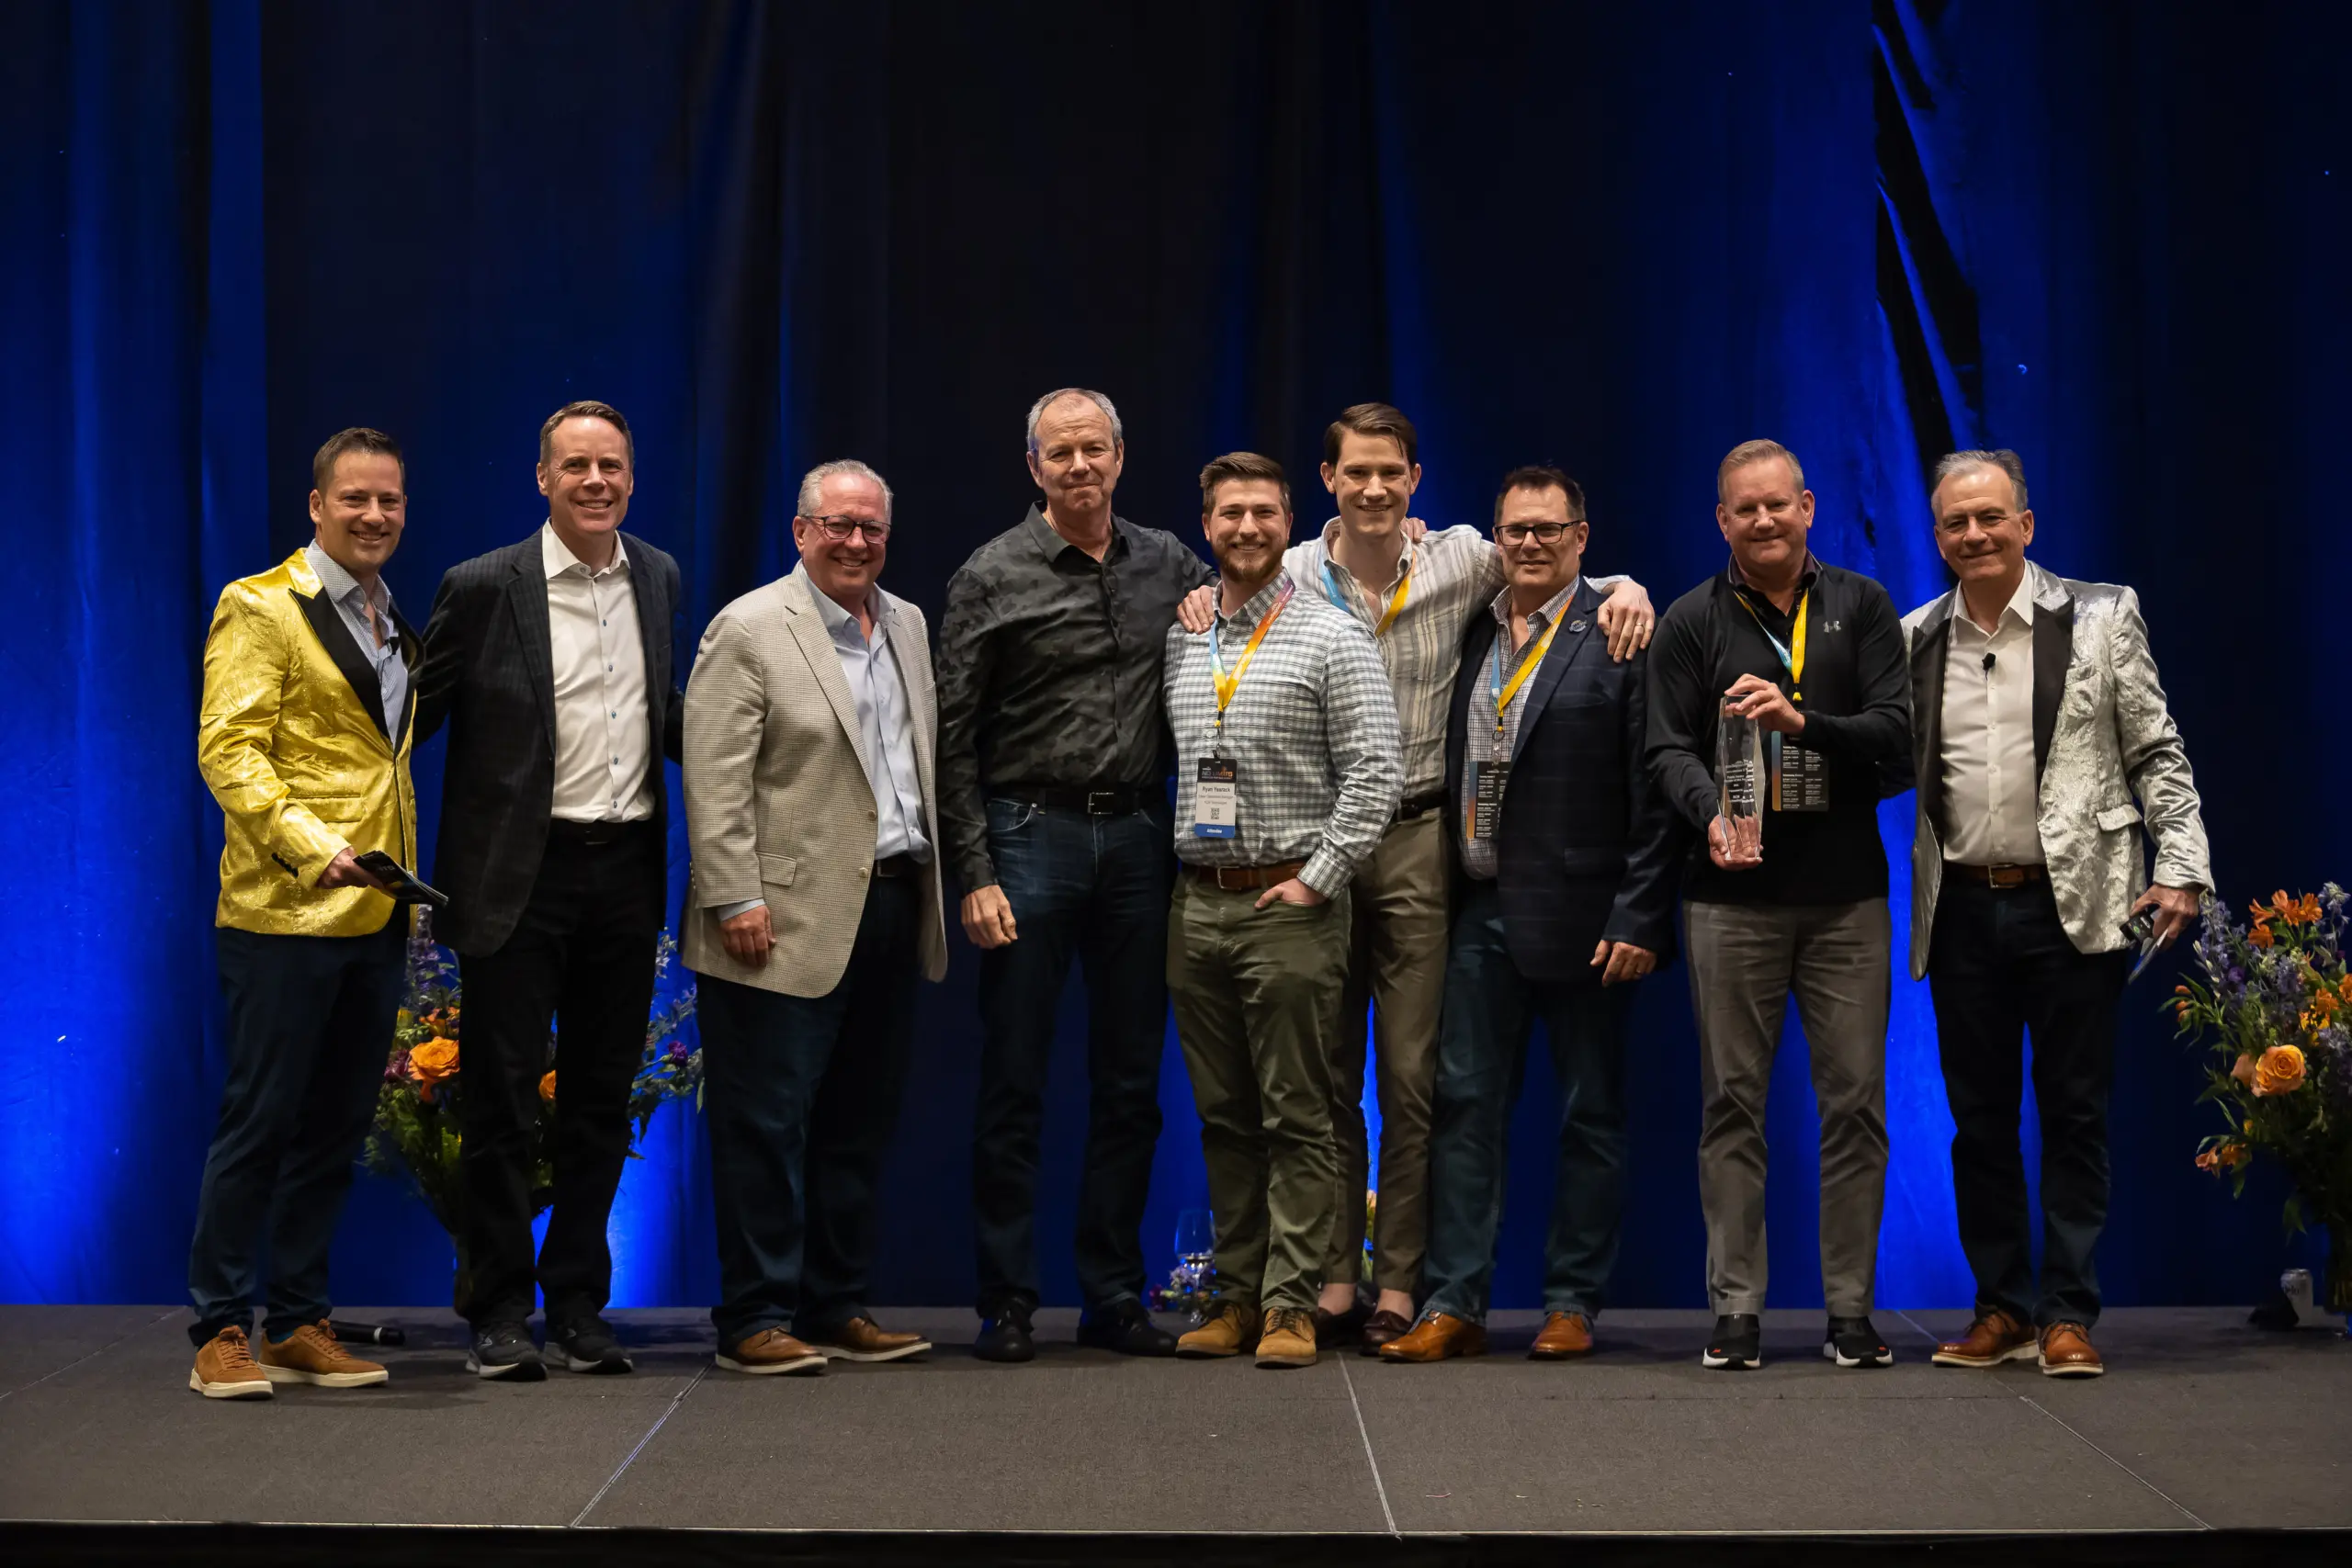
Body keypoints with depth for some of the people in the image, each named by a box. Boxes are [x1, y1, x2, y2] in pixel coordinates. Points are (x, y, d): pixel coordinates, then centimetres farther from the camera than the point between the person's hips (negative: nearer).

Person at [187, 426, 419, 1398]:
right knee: (259, 1121, -3)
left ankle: (298, 1324, 19)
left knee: (336, 1127, 10)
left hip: (375, 914, 7)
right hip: (286, 912, -7)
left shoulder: (392, 625, 18)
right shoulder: (261, 609, -4)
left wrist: (405, 879, 14)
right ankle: (220, 1332, 7)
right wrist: (308, 842, -25)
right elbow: (227, 751, -12)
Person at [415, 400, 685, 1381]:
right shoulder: (484, 588, -6)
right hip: (521, 876, -4)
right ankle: (499, 1315, 13)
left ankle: (579, 1305, 22)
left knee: (602, 1102, 11)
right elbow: (415, 717, -2)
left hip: (627, 869, 5)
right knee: (501, 1102, 2)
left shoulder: (658, 580, 9)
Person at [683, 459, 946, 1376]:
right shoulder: (749, 629, -6)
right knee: (768, 1125, -2)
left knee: (860, 1124, 12)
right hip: (794, 920, -7)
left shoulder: (908, 626, 15)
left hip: (894, 909, 7)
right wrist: (735, 900, -16)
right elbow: (715, 781, -11)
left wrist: (934, 881, 12)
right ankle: (757, 1319, 5)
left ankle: (835, 1309, 21)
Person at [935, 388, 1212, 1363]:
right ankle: (1007, 1304, 8)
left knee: (1131, 1082, 8)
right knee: (1014, 1084, -1)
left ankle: (1114, 1297, 18)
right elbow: (954, 740, -3)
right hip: (1031, 834, -3)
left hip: (1136, 839, 4)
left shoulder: (1167, 564, 9)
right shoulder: (992, 578, -1)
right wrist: (975, 873, -10)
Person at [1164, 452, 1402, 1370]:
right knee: (1224, 1116, 9)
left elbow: (1375, 770, -8)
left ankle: (1290, 1304, 1)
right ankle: (1237, 1295, 16)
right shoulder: (1175, 638, 12)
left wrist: (1317, 878, -12)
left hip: (1289, 903, -5)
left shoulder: (1331, 638, -3)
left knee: (1296, 1115, -3)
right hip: (1197, 904, 5)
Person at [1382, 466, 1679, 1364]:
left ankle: (1572, 1304, 16)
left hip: (1581, 917, -5)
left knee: (1590, 1114, 6)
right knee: (1464, 1104, 4)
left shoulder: (1621, 638, -5)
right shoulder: (1472, 634, 11)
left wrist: (1637, 918, -13)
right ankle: (1453, 1305, 10)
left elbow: (1652, 792, -9)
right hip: (1481, 911, 5)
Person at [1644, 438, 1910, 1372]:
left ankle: (1851, 1310, 11)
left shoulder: (1861, 606, 8)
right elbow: (1668, 749, 0)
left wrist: (1801, 720, -17)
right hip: (1733, 896, -1)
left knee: (1856, 1102, 2)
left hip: (1847, 893, 1)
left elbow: (1896, 733, 0)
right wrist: (1710, 814, -20)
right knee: (1732, 1103, 2)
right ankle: (1736, 1311, 9)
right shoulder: (1692, 621, 6)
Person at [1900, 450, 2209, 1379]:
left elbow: (2156, 754, 3)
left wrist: (2181, 867, -6)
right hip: (1963, 910, 3)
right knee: (1979, 1118, 7)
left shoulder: (2101, 618, 3)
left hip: (2074, 905, -2)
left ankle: (2068, 1316, 9)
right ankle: (2001, 1310, 17)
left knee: (2075, 1113, 2)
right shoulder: (1914, 640, 8)